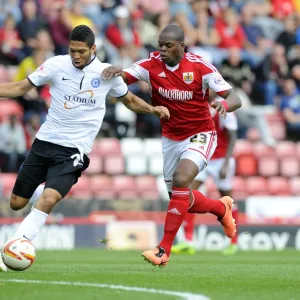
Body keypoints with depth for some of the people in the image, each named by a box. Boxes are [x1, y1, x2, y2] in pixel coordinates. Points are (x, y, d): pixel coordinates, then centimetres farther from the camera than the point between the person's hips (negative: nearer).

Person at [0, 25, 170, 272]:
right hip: (45, 141, 2)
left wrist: (154, 110, 0)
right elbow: (21, 88, 4)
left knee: (49, 199, -25)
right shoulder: (56, 65, -3)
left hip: (74, 150, -2)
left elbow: (129, 100, 16)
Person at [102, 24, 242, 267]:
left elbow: (235, 98, -18)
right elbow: (123, 77, -16)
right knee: (179, 197, 11)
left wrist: (224, 104, -42)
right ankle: (222, 208, 43)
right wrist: (115, 71, -40)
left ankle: (164, 250, -23)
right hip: (169, 137, 5)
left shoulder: (200, 67, -17)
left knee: (181, 179, -28)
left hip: (199, 135, -5)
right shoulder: (152, 64, -9)